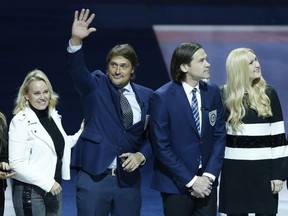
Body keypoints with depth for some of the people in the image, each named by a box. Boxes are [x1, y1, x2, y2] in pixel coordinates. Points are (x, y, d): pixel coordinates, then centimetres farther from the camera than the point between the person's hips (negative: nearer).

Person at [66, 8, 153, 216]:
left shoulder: (146, 96, 7)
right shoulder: (95, 86, 1)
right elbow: (77, 68, -18)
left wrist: (141, 155, -9)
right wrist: (76, 41, -36)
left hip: (128, 178, 3)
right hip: (93, 176, -2)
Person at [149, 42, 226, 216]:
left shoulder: (213, 92, 3)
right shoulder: (162, 97, -10)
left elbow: (219, 136, 6)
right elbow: (161, 146, -11)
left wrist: (209, 175, -6)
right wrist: (191, 181, -13)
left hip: (206, 182, 4)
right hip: (177, 183, -4)